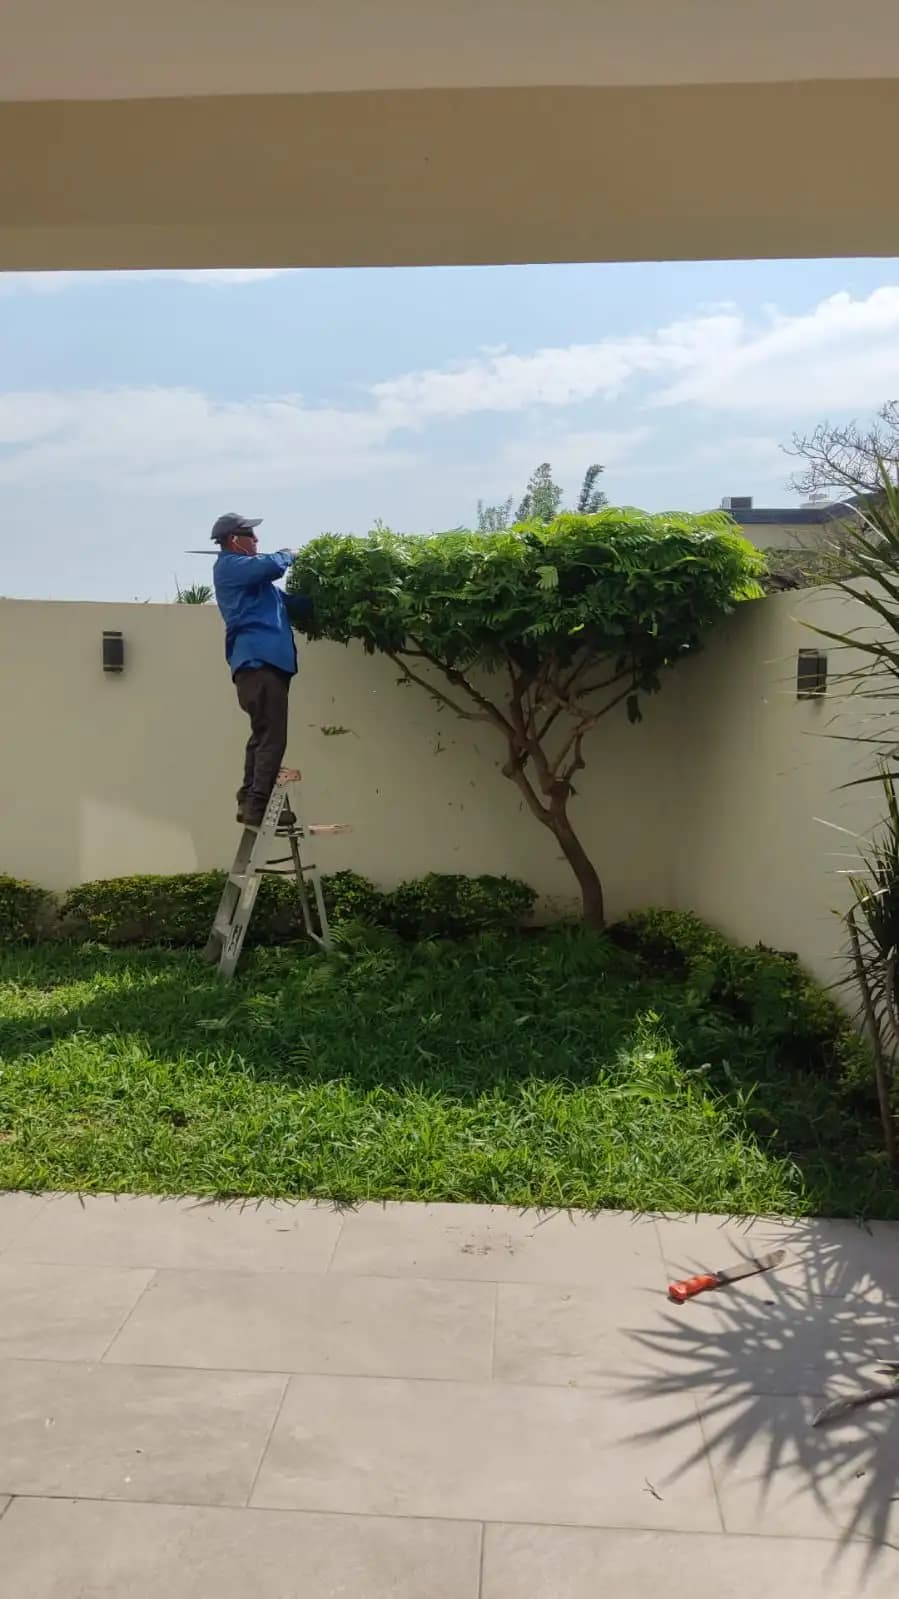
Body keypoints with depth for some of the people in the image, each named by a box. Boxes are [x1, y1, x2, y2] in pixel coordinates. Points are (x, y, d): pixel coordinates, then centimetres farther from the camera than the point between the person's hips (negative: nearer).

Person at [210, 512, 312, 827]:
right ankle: (257, 807, -13)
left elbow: (288, 604, 26)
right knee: (270, 738, -13)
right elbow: (274, 565, -18)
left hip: (264, 660, 10)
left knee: (264, 736, 14)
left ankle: (250, 802, 18)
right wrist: (289, 554, 3)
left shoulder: (245, 573, 28)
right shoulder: (231, 566, -1)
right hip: (258, 660, -10)